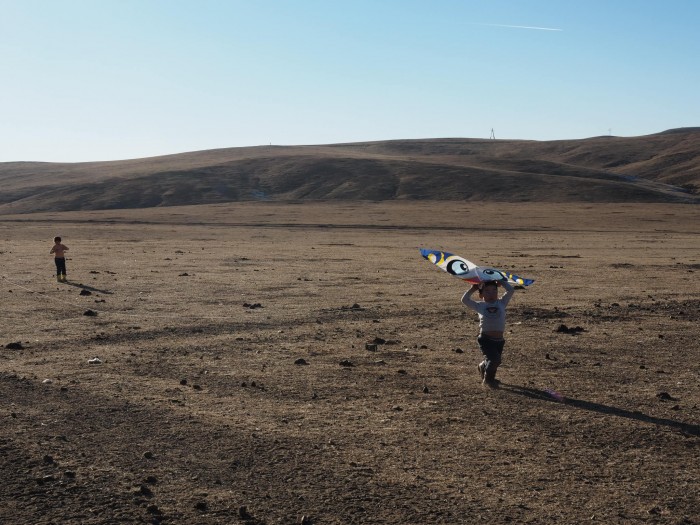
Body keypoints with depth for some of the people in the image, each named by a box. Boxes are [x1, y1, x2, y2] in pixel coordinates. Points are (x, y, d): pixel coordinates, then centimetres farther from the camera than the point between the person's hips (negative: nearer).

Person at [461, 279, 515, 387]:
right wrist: (473, 289, 8)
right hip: (485, 339, -3)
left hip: (499, 340, 3)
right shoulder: (480, 305, 9)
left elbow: (510, 290, 8)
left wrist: (501, 282, 13)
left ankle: (483, 366, 49)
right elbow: (465, 300, 8)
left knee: (494, 361, 14)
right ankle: (488, 379, 7)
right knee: (495, 359, -20)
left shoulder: (501, 303, 12)